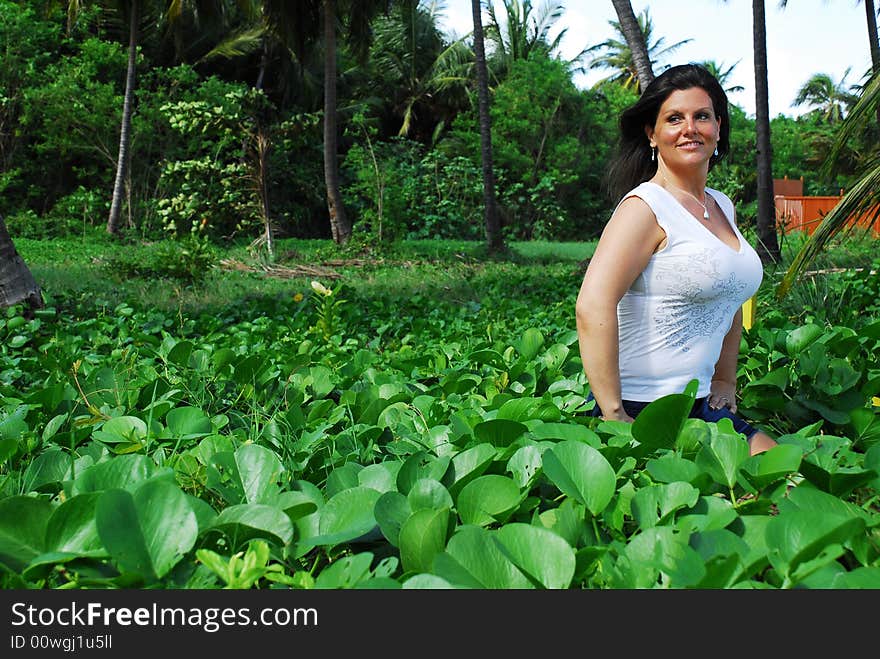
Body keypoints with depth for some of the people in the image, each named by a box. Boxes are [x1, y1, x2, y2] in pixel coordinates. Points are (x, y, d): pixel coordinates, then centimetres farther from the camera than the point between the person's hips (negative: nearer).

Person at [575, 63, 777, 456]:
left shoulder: (722, 208, 13)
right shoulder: (645, 207, -14)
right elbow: (592, 307, -25)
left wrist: (725, 380, 21)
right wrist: (614, 417, -27)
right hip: (643, 411, -8)